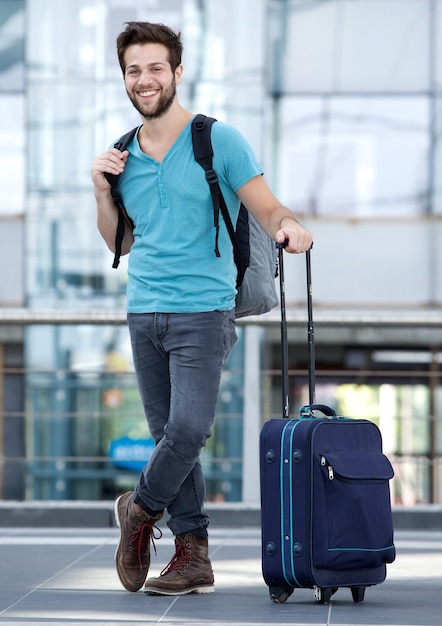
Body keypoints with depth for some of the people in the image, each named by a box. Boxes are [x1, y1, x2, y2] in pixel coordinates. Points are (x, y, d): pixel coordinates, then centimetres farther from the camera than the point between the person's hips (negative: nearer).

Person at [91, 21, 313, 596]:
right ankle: (193, 554, 9)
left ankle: (141, 510, 11)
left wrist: (289, 227, -27)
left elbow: (268, 210, -4)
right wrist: (102, 191, 5)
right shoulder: (122, 156, 12)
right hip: (144, 312, 5)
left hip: (203, 312, -5)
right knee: (168, 434, 4)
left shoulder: (219, 141, -2)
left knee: (188, 430, -14)